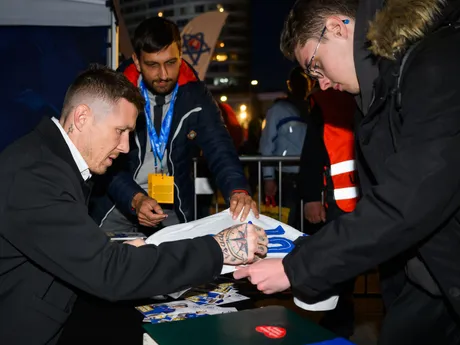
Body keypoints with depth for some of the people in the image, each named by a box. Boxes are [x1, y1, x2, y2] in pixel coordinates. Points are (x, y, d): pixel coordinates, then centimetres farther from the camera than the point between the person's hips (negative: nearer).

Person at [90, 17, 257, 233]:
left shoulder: (196, 97, -7)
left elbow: (219, 150, -15)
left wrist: (238, 191, -36)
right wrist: (135, 199, -34)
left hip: (174, 208, 1)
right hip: (118, 204, -1)